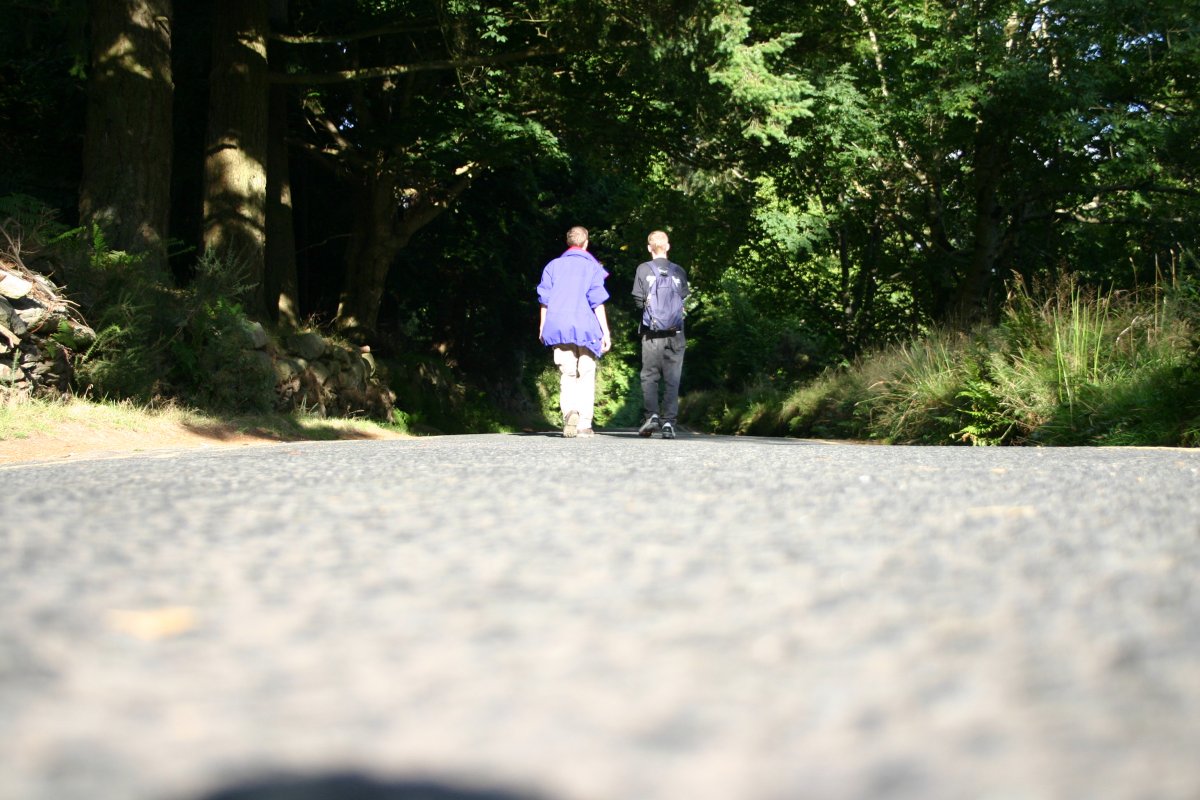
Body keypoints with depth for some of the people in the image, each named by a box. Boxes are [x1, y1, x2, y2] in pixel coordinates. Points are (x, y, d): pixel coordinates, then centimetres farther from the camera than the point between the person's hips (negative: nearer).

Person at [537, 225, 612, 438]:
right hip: (586, 328, -2)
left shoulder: (553, 266, 10)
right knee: (586, 375, 5)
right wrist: (605, 332, -2)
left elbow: (544, 299, 7)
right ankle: (584, 423, -1)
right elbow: (597, 301, -4)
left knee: (567, 375, 4)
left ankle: (570, 410, -22)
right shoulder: (592, 267, 2)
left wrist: (542, 327, 15)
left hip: (559, 328, 2)